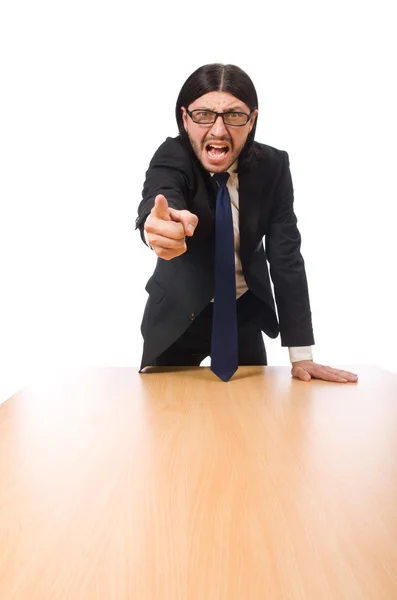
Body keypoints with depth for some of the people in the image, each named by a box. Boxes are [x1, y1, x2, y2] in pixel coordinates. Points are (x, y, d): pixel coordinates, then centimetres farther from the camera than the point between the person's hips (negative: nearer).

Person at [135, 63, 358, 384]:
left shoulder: (273, 166, -13)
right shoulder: (171, 158, -19)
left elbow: (286, 256, -14)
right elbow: (158, 198, -42)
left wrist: (301, 356, -18)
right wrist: (159, 225, -69)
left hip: (245, 313, 2)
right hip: (178, 315, -1)